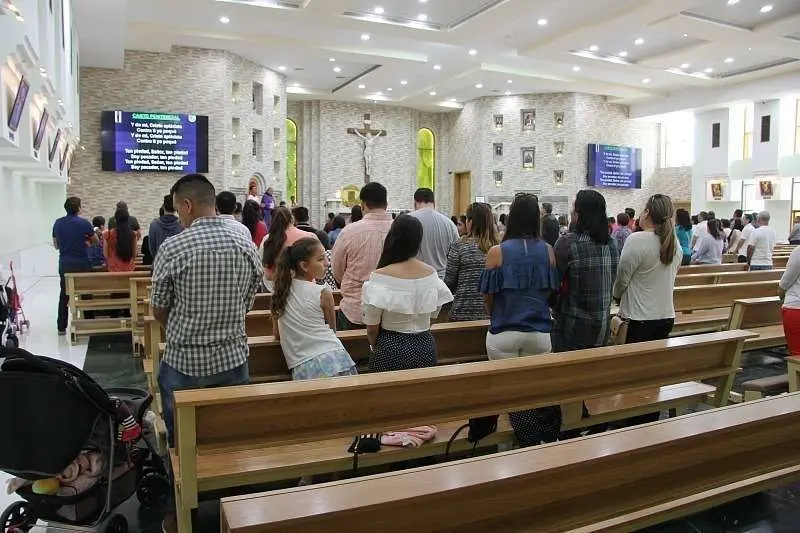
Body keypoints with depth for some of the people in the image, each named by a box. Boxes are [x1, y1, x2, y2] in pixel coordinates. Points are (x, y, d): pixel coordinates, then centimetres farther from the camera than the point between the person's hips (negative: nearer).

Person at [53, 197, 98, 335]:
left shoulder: (57, 223, 3)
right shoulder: (84, 223, -11)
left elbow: (56, 245, 13)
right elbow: (96, 241, 2)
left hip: (64, 264, 4)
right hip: (82, 264, -4)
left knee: (64, 295, 11)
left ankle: (61, 327, 14)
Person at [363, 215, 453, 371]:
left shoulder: (380, 277, -15)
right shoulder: (431, 273, -2)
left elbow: (372, 329, -10)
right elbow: (432, 316, 8)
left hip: (391, 349, -4)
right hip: (426, 348, 4)